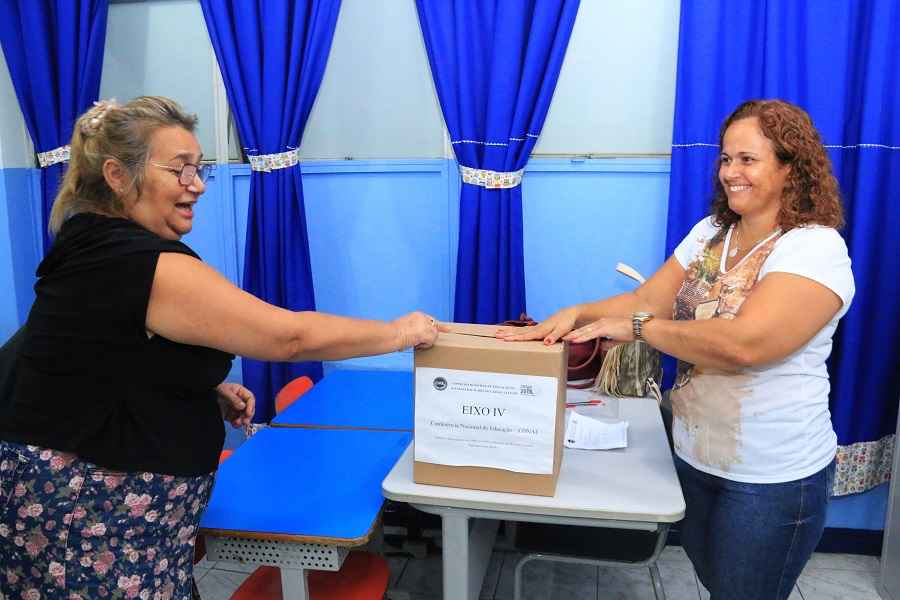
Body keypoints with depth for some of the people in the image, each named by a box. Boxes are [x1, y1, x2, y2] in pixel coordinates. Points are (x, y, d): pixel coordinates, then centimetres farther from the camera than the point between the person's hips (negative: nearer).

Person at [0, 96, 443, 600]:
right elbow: (291, 336, -24)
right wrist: (402, 332, -12)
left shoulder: (95, 246, 7)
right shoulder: (147, 265, -24)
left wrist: (209, 388, 6)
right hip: (91, 517, -9)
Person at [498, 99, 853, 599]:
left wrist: (636, 327, -25)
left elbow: (743, 343, -32)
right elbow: (647, 299, -2)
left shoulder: (815, 247, -19)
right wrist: (577, 314, -19)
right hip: (695, 456, 7)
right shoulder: (710, 232, 4)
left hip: (772, 477, -6)